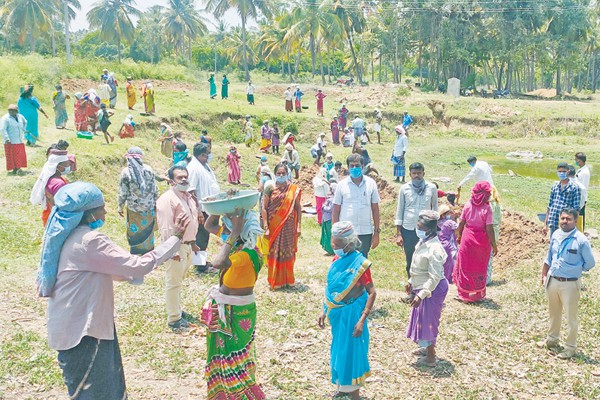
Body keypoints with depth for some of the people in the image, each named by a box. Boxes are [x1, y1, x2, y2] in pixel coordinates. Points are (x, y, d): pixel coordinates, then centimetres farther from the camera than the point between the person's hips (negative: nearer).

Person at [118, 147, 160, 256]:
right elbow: (154, 189, 0)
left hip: (134, 209, -2)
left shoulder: (126, 172, -13)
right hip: (149, 207, 3)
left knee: (134, 231, 11)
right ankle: (148, 251, 26)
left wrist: (120, 207, 5)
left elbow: (122, 193, -8)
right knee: (148, 230, 16)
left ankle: (136, 252, 18)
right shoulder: (148, 169, -6)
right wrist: (156, 202, 13)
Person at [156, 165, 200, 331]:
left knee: (179, 280, 21)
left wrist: (192, 243, 23)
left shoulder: (188, 197, 11)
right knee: (173, 283, 0)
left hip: (187, 245, 9)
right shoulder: (167, 199, -18)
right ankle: (174, 318, 9)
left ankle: (176, 309, 35)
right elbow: (166, 227, -22)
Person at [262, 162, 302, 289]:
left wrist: (299, 226, -3)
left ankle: (288, 279, 24)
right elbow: (264, 208, -5)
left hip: (288, 227, 1)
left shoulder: (294, 189, 0)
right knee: (274, 253, 7)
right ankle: (275, 280, 20)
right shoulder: (270, 189, -3)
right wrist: (266, 227, -10)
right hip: (274, 227, -1)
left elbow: (298, 207, 2)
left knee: (288, 252, 9)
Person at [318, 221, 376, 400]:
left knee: (350, 351, 1)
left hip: (351, 313, -7)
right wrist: (325, 311, 12)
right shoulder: (337, 260, 1)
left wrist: (362, 320, -22)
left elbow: (372, 293, -18)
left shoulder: (359, 263, -19)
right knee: (339, 350, 18)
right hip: (337, 313, 7)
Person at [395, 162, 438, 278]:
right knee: (410, 261, 11)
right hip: (408, 229, 1)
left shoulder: (431, 188, -3)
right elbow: (400, 210, 2)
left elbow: (435, 207, 9)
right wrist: (398, 233, 0)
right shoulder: (404, 188, -3)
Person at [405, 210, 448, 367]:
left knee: (427, 321, 3)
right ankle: (427, 347, 41)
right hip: (421, 287, 9)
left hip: (432, 290, -9)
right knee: (423, 319, 22)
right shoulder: (423, 242, 1)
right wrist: (411, 282, 20)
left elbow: (435, 277, -29)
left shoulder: (434, 249, -28)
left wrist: (421, 295, -30)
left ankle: (430, 358, 16)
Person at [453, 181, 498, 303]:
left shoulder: (467, 206, -6)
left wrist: (459, 236, 17)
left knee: (465, 266, 14)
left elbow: (461, 223, 0)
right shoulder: (487, 209, -16)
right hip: (482, 241, -2)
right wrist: (494, 245, -7)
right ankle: (478, 295, 25)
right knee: (479, 269, 14)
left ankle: (464, 294, 19)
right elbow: (489, 229, -16)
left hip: (468, 238, 2)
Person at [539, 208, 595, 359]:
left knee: (571, 317, 6)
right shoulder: (556, 235, 0)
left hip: (570, 284, -5)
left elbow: (590, 263, -7)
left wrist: (574, 270, 2)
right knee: (554, 313, 23)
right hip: (552, 281, 5)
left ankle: (570, 347, 22)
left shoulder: (581, 240, -16)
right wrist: (544, 275, 12)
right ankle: (552, 339, 43)